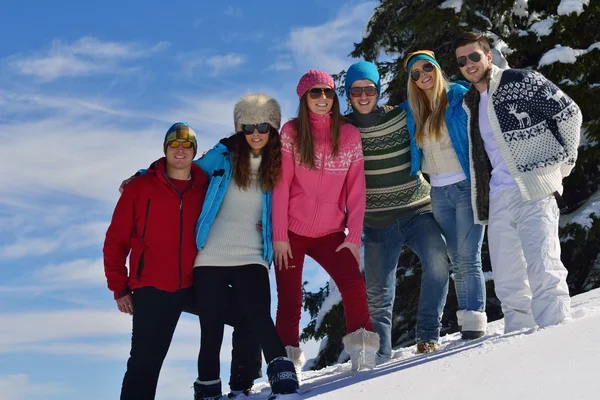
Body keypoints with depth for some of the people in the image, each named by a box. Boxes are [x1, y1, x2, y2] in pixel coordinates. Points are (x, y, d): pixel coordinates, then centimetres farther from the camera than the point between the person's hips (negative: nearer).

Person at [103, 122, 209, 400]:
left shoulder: (207, 189, 6)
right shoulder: (140, 188, 1)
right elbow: (116, 240, 2)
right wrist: (119, 288, -2)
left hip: (195, 285, 3)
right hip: (152, 290, -3)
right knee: (145, 360, -5)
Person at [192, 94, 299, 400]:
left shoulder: (276, 165, 6)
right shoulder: (223, 156, 3)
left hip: (251, 258, 0)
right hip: (210, 258, 0)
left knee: (260, 320, -20)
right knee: (211, 332, 1)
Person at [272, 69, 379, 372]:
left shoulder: (350, 135, 2)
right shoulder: (291, 132, -3)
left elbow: (356, 190, 1)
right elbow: (281, 185, -6)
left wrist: (353, 236, -5)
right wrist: (279, 235, -10)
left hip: (330, 233, 1)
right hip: (292, 232, -1)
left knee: (354, 285, -19)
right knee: (289, 299, 1)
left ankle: (362, 352, -10)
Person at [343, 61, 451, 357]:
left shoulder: (402, 117, -3)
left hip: (418, 211, -1)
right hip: (377, 222, 1)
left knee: (437, 263, -24)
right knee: (377, 294, 4)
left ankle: (427, 336, -10)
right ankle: (379, 357, 19)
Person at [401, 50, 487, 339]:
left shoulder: (460, 97, -2)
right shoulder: (411, 110, 11)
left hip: (467, 186, -5)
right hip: (439, 193, 5)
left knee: (468, 257, -9)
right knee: (456, 260, 7)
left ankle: (474, 323, -7)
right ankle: (467, 323, 10)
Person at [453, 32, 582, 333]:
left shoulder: (522, 81, -2)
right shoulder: (470, 103, 18)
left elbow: (569, 113, -3)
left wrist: (565, 161, -2)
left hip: (535, 190, -7)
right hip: (497, 200, 7)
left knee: (543, 273, -16)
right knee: (507, 282, 7)